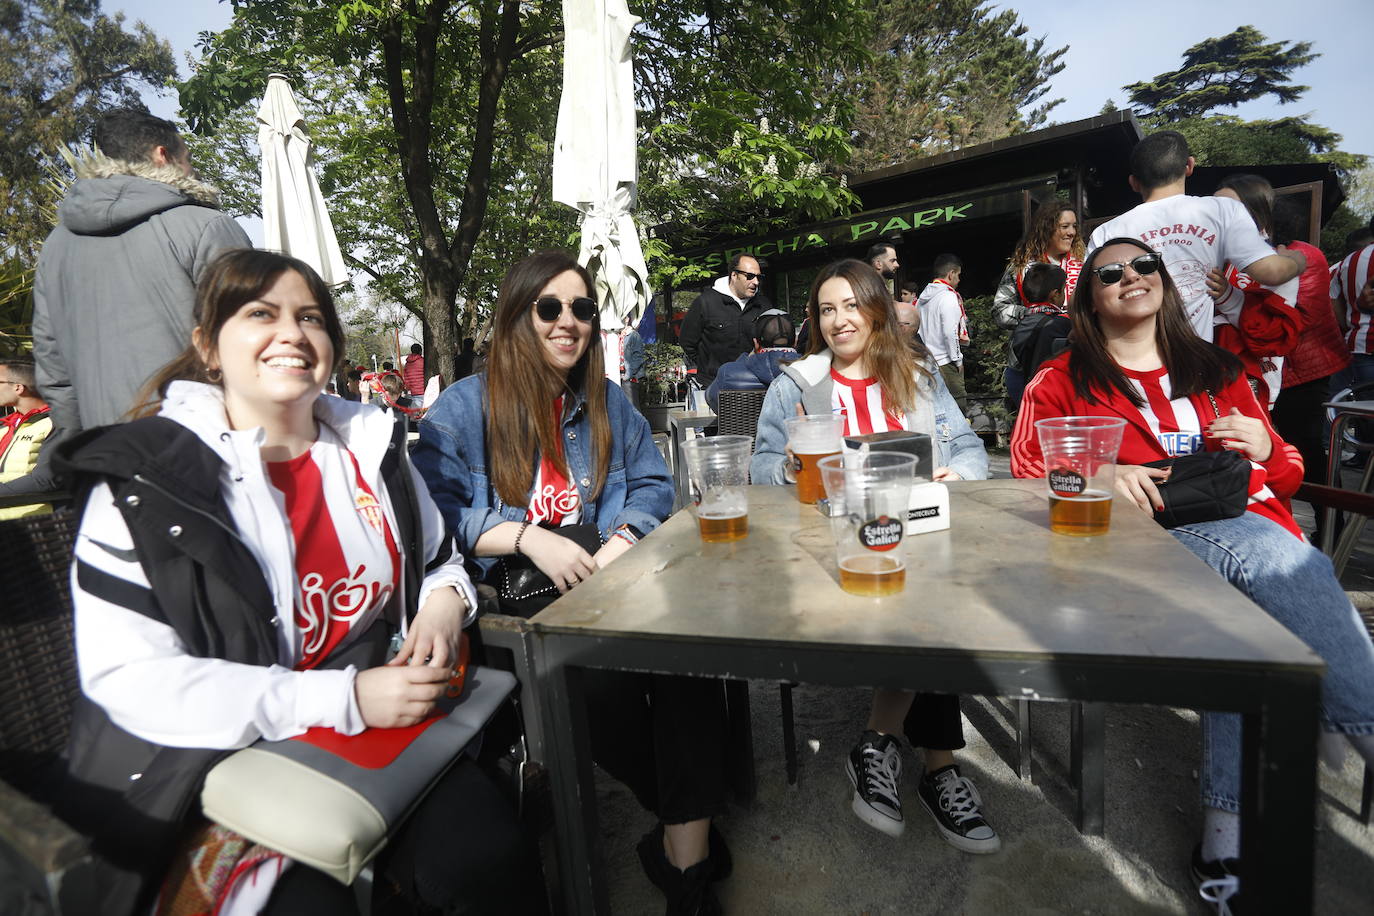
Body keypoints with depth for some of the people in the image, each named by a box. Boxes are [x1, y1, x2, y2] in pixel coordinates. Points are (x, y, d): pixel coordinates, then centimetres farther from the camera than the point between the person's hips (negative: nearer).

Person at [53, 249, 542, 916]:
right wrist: (345, 698, -22)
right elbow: (128, 679, -14)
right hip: (223, 760, -2)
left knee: (493, 860, -18)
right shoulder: (144, 479, -6)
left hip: (385, 723, 3)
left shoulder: (371, 447, 7)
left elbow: (440, 564, 19)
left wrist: (443, 601, -6)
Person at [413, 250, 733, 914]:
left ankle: (686, 850, -13)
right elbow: (433, 512, -5)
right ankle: (693, 822, 0)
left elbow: (652, 483, 12)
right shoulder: (462, 409, 6)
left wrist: (623, 538, -9)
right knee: (603, 679, -30)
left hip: (605, 578, 3)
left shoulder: (606, 401, 18)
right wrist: (529, 537, -19)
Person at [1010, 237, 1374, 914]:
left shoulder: (1218, 371, 27)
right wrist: (1100, 474, -12)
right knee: (1277, 557, -33)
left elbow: (1286, 477, 28)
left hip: (1256, 525, 3)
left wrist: (1266, 447, 5)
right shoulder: (1062, 381, 16)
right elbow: (1028, 468, 6)